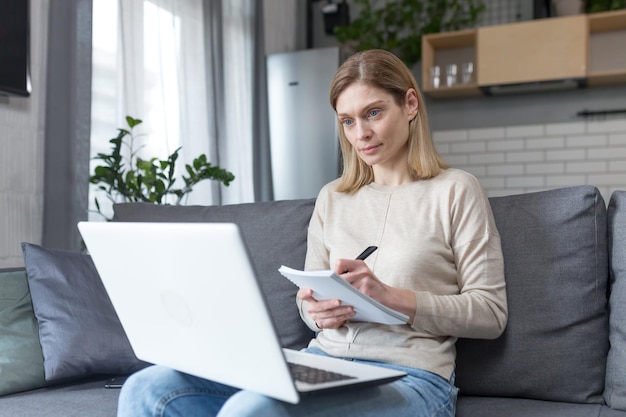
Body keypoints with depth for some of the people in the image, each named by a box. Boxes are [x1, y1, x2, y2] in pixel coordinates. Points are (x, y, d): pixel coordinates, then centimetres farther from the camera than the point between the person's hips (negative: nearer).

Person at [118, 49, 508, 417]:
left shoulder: (455, 191, 2)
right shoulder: (331, 198, 16)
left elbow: (491, 314, -1)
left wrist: (391, 296, -14)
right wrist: (317, 312, -5)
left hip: (410, 378, -4)